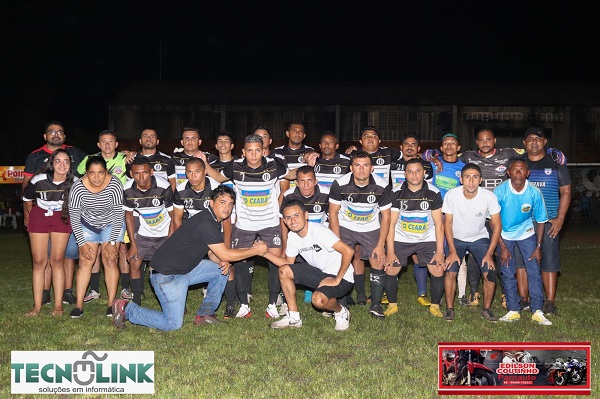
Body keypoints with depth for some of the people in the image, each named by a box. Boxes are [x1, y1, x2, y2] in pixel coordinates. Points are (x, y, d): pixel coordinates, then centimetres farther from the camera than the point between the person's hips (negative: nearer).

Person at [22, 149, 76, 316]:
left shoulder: (74, 183, -19)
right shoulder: (38, 180, -21)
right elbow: (27, 198, 0)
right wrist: (29, 217, 11)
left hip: (62, 218, 0)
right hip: (39, 216, 0)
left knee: (57, 261, -3)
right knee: (39, 262, -1)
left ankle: (58, 305, 2)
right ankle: (37, 306, 4)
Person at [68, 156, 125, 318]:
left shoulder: (114, 185, -26)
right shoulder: (78, 188, -23)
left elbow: (119, 215, -20)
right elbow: (74, 217, -14)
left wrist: (112, 242, -19)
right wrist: (82, 243, -15)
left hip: (111, 224, -1)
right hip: (88, 225, 1)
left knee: (110, 261, -9)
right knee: (85, 261, -6)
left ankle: (111, 304, -5)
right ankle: (79, 305, -3)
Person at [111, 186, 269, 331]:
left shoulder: (214, 221, 8)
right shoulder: (205, 223, -23)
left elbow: (217, 251, 16)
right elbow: (225, 254, -21)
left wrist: (224, 261, -7)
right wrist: (256, 251, -14)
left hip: (185, 268, 10)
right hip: (166, 274, -10)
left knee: (222, 270, 4)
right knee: (173, 324, -7)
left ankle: (205, 314, 12)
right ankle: (126, 309, 6)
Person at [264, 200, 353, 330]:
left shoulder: (318, 231, -24)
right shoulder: (292, 236, 0)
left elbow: (348, 251, -30)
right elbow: (288, 263, 8)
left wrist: (337, 280, -24)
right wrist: (265, 253, -6)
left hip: (341, 277, -8)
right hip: (319, 272, 8)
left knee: (318, 299, -33)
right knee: (284, 271, -7)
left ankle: (341, 312, 2)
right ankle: (294, 317, 3)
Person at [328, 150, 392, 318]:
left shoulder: (382, 186, -20)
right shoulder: (340, 184, -21)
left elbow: (386, 216, -8)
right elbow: (333, 213, -10)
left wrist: (380, 244, -11)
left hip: (371, 228, 1)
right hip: (345, 227, 0)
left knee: (378, 262, -8)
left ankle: (375, 305, 9)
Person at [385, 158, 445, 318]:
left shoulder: (433, 193, -10)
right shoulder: (396, 193, -10)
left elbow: (439, 224, -7)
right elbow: (391, 224, -8)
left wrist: (440, 251, -11)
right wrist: (390, 252, -12)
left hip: (428, 239, 0)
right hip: (401, 239, 0)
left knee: (438, 271, -12)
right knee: (390, 270, -10)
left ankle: (435, 306, 11)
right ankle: (392, 305, 13)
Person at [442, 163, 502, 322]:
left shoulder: (489, 197, -23)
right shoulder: (451, 195, -23)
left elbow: (497, 226, -13)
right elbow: (448, 223, -12)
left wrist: (489, 254, -16)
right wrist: (452, 251, -15)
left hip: (480, 238, 0)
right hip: (456, 238, 0)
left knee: (490, 273, -13)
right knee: (450, 272, -16)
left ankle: (487, 309, 9)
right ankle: (449, 308, 3)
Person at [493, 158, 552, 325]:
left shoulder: (535, 193, -19)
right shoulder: (500, 191, -22)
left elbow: (540, 221, -6)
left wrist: (538, 247, -7)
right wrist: (502, 247, -14)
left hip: (526, 233, 1)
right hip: (504, 235, 0)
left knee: (534, 272, -6)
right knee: (507, 273, -1)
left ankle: (537, 311, 0)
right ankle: (513, 311, 8)